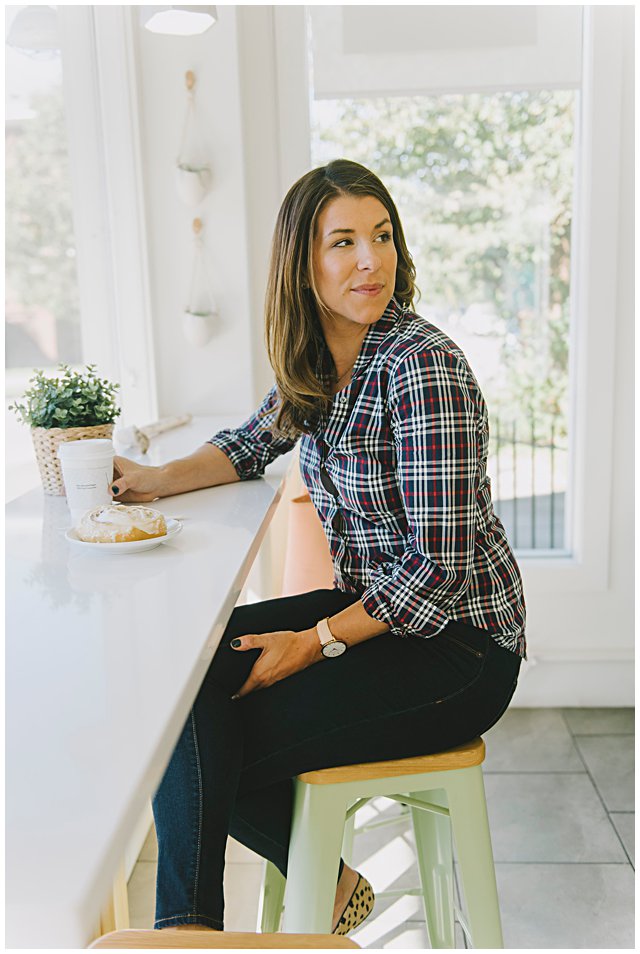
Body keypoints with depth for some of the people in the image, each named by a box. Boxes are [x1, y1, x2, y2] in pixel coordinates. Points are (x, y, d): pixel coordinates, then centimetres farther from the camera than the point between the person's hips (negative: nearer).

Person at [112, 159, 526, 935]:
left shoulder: (422, 366, -22)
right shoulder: (315, 360, 3)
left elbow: (439, 566, -22)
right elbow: (252, 445, 19)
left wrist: (316, 643, -17)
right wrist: (154, 480, 2)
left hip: (457, 645, -7)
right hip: (371, 607, 8)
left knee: (210, 746, -12)